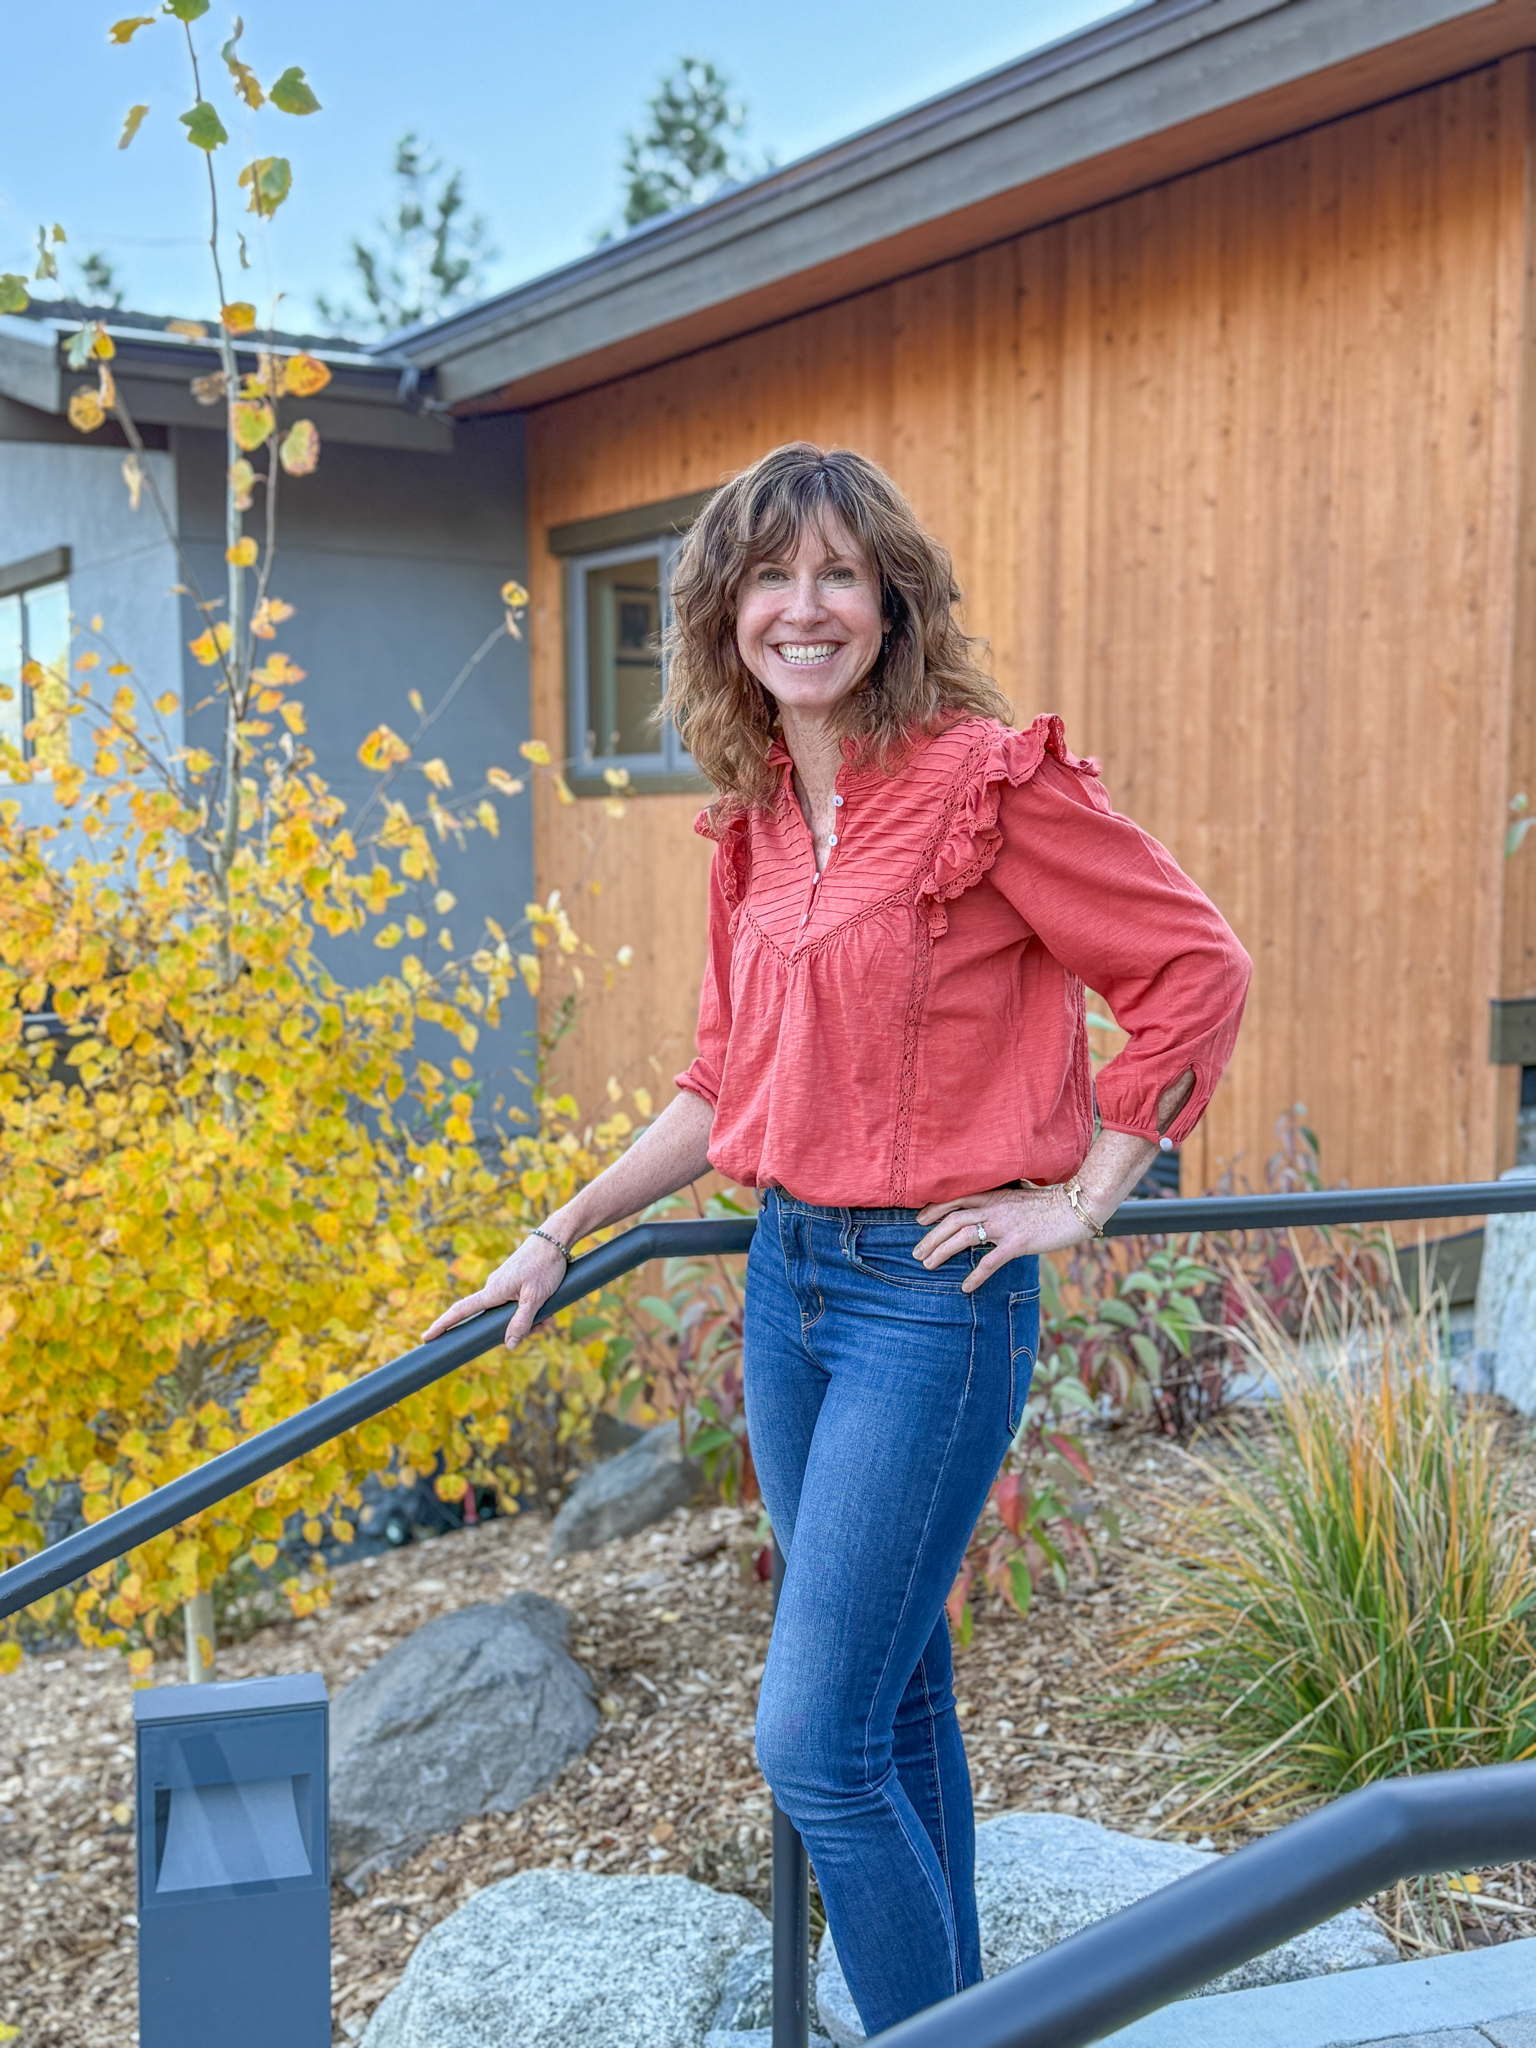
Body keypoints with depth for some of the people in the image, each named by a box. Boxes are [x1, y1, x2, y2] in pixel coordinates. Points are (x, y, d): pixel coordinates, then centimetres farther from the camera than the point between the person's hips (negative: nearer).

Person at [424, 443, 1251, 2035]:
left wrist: (1080, 1198, -10)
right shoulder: (754, 821, 8)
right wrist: (562, 1234, 13)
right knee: (893, 1697, 19)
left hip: (933, 1291, -7)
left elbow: (1196, 968, -9)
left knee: (815, 1741, -5)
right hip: (785, 1273, 7)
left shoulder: (990, 782, -12)